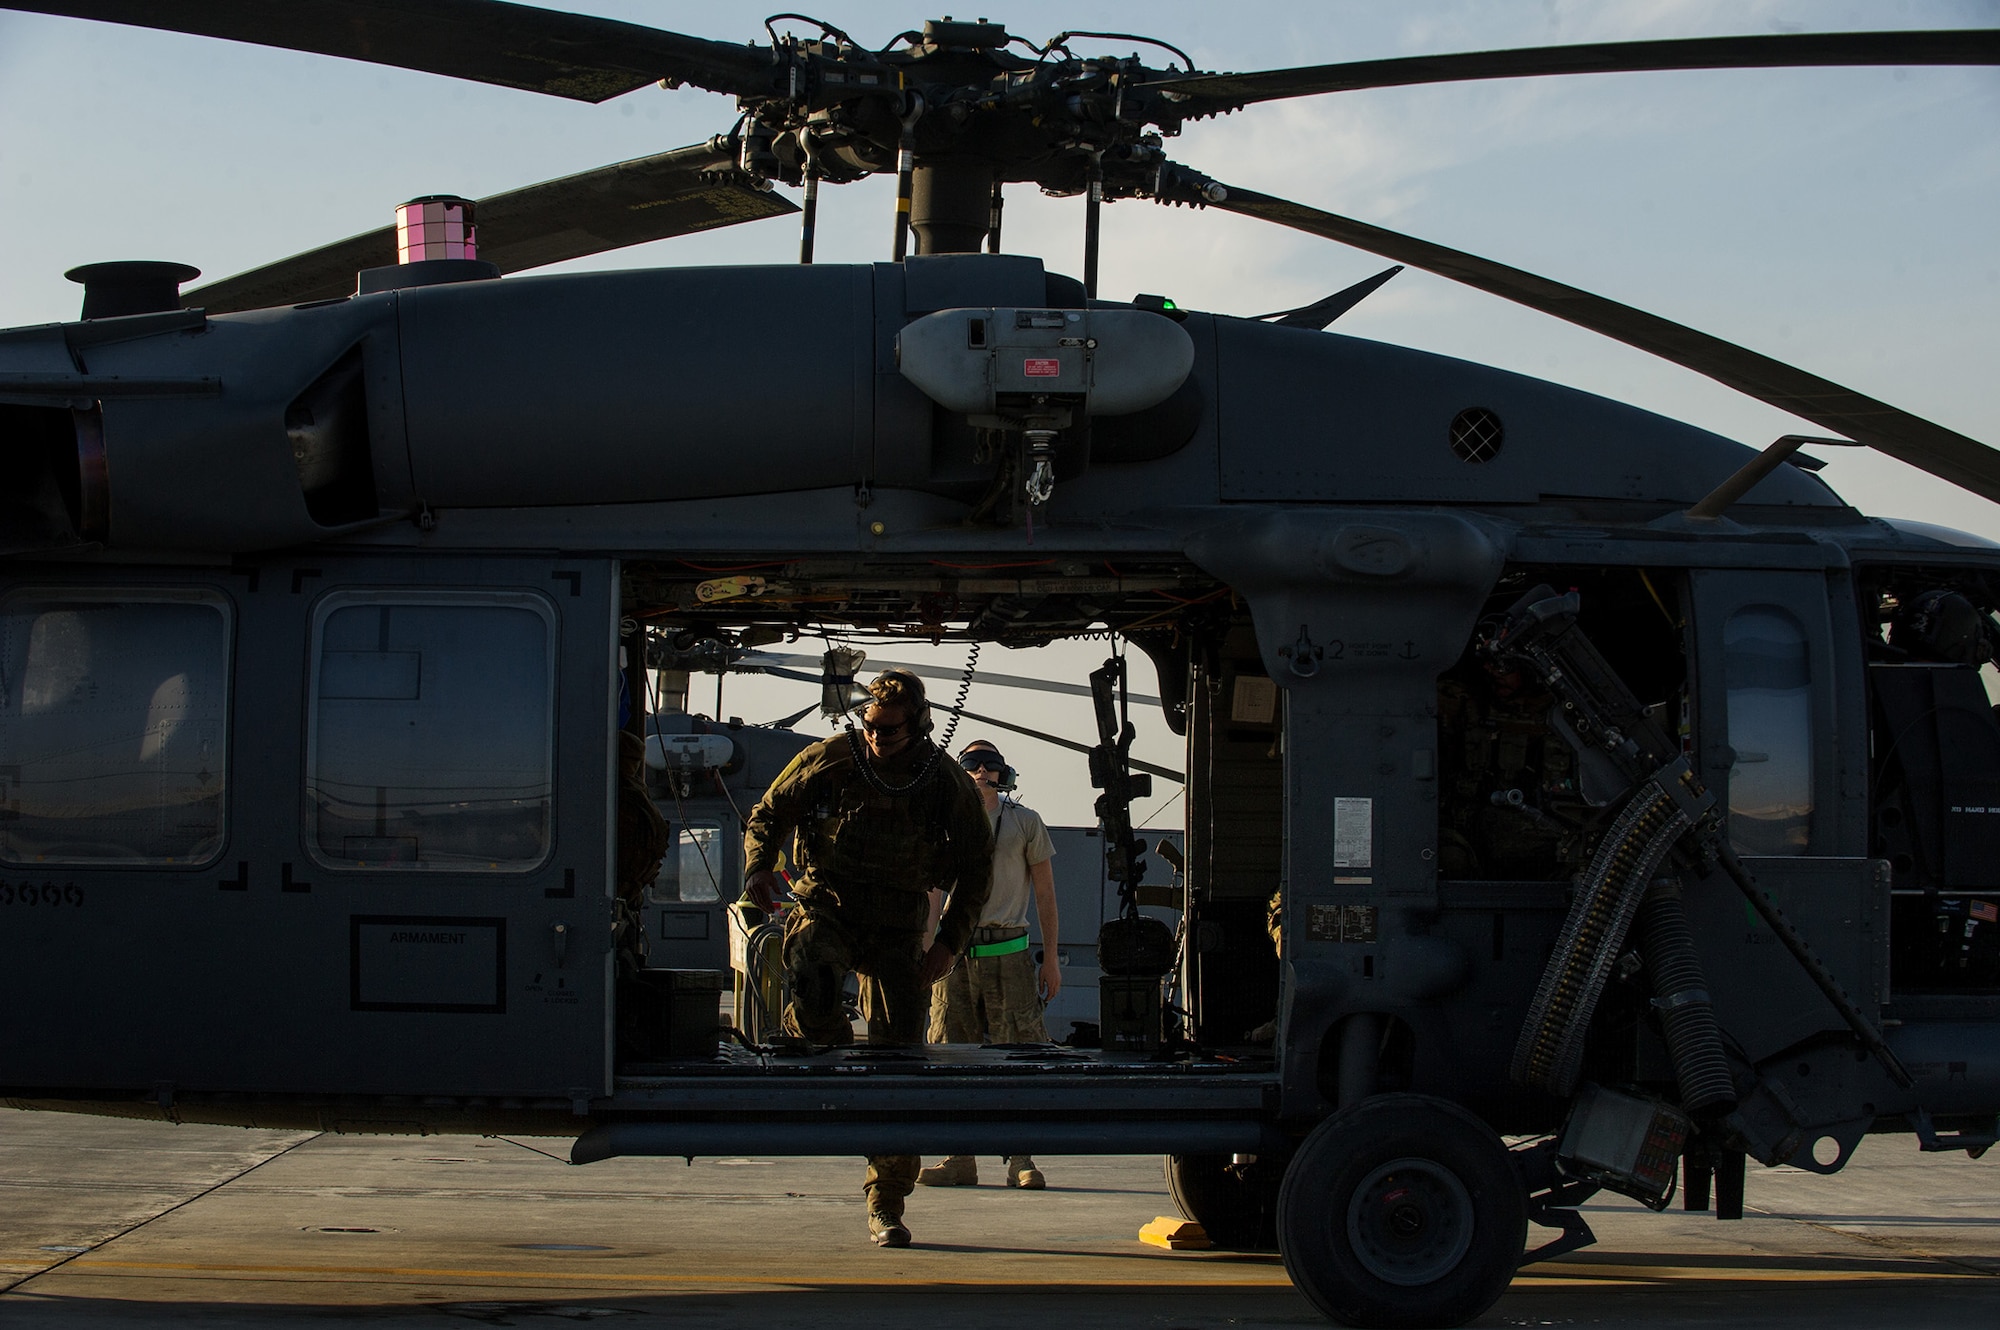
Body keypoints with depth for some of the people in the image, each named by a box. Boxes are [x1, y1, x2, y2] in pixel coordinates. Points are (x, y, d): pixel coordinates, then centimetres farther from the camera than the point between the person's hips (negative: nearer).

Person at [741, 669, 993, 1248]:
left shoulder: (949, 786, -4)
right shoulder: (831, 760, -6)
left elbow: (977, 868, 9)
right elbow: (768, 814, 7)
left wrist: (950, 942, -1)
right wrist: (758, 866, -13)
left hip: (897, 932, 1)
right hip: (825, 910, -1)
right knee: (811, 985, -38)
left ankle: (886, 1206, 8)